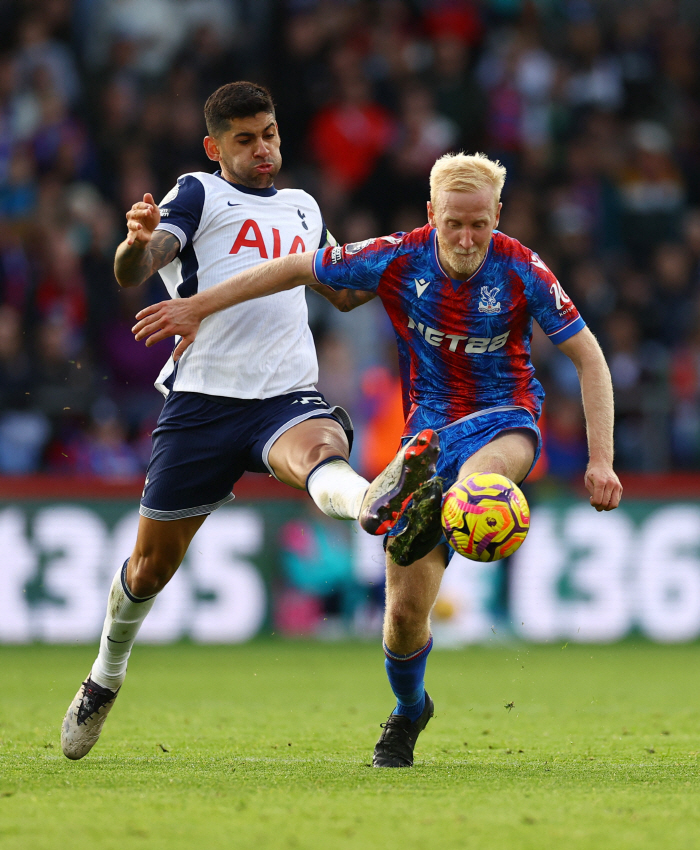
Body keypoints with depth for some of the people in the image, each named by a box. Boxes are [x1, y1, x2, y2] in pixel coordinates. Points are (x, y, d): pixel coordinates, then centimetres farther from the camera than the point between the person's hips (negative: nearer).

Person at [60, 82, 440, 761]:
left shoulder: (302, 207, 24)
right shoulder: (199, 195, 7)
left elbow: (345, 292, 38)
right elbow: (132, 273, -10)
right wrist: (136, 242, -34)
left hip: (288, 395, 2)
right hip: (202, 397, -2)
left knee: (319, 447, -36)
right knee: (152, 564, 8)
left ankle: (371, 503, -73)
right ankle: (106, 676, 34)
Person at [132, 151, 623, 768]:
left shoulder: (521, 271, -14)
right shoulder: (399, 260, -11)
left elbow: (588, 356, -6)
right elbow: (297, 269, 1)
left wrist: (601, 460, -13)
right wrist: (197, 307, 1)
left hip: (505, 421, -1)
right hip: (428, 430, 1)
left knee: (483, 469, -42)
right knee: (404, 611, -1)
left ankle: (429, 528, -71)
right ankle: (409, 710, 26)